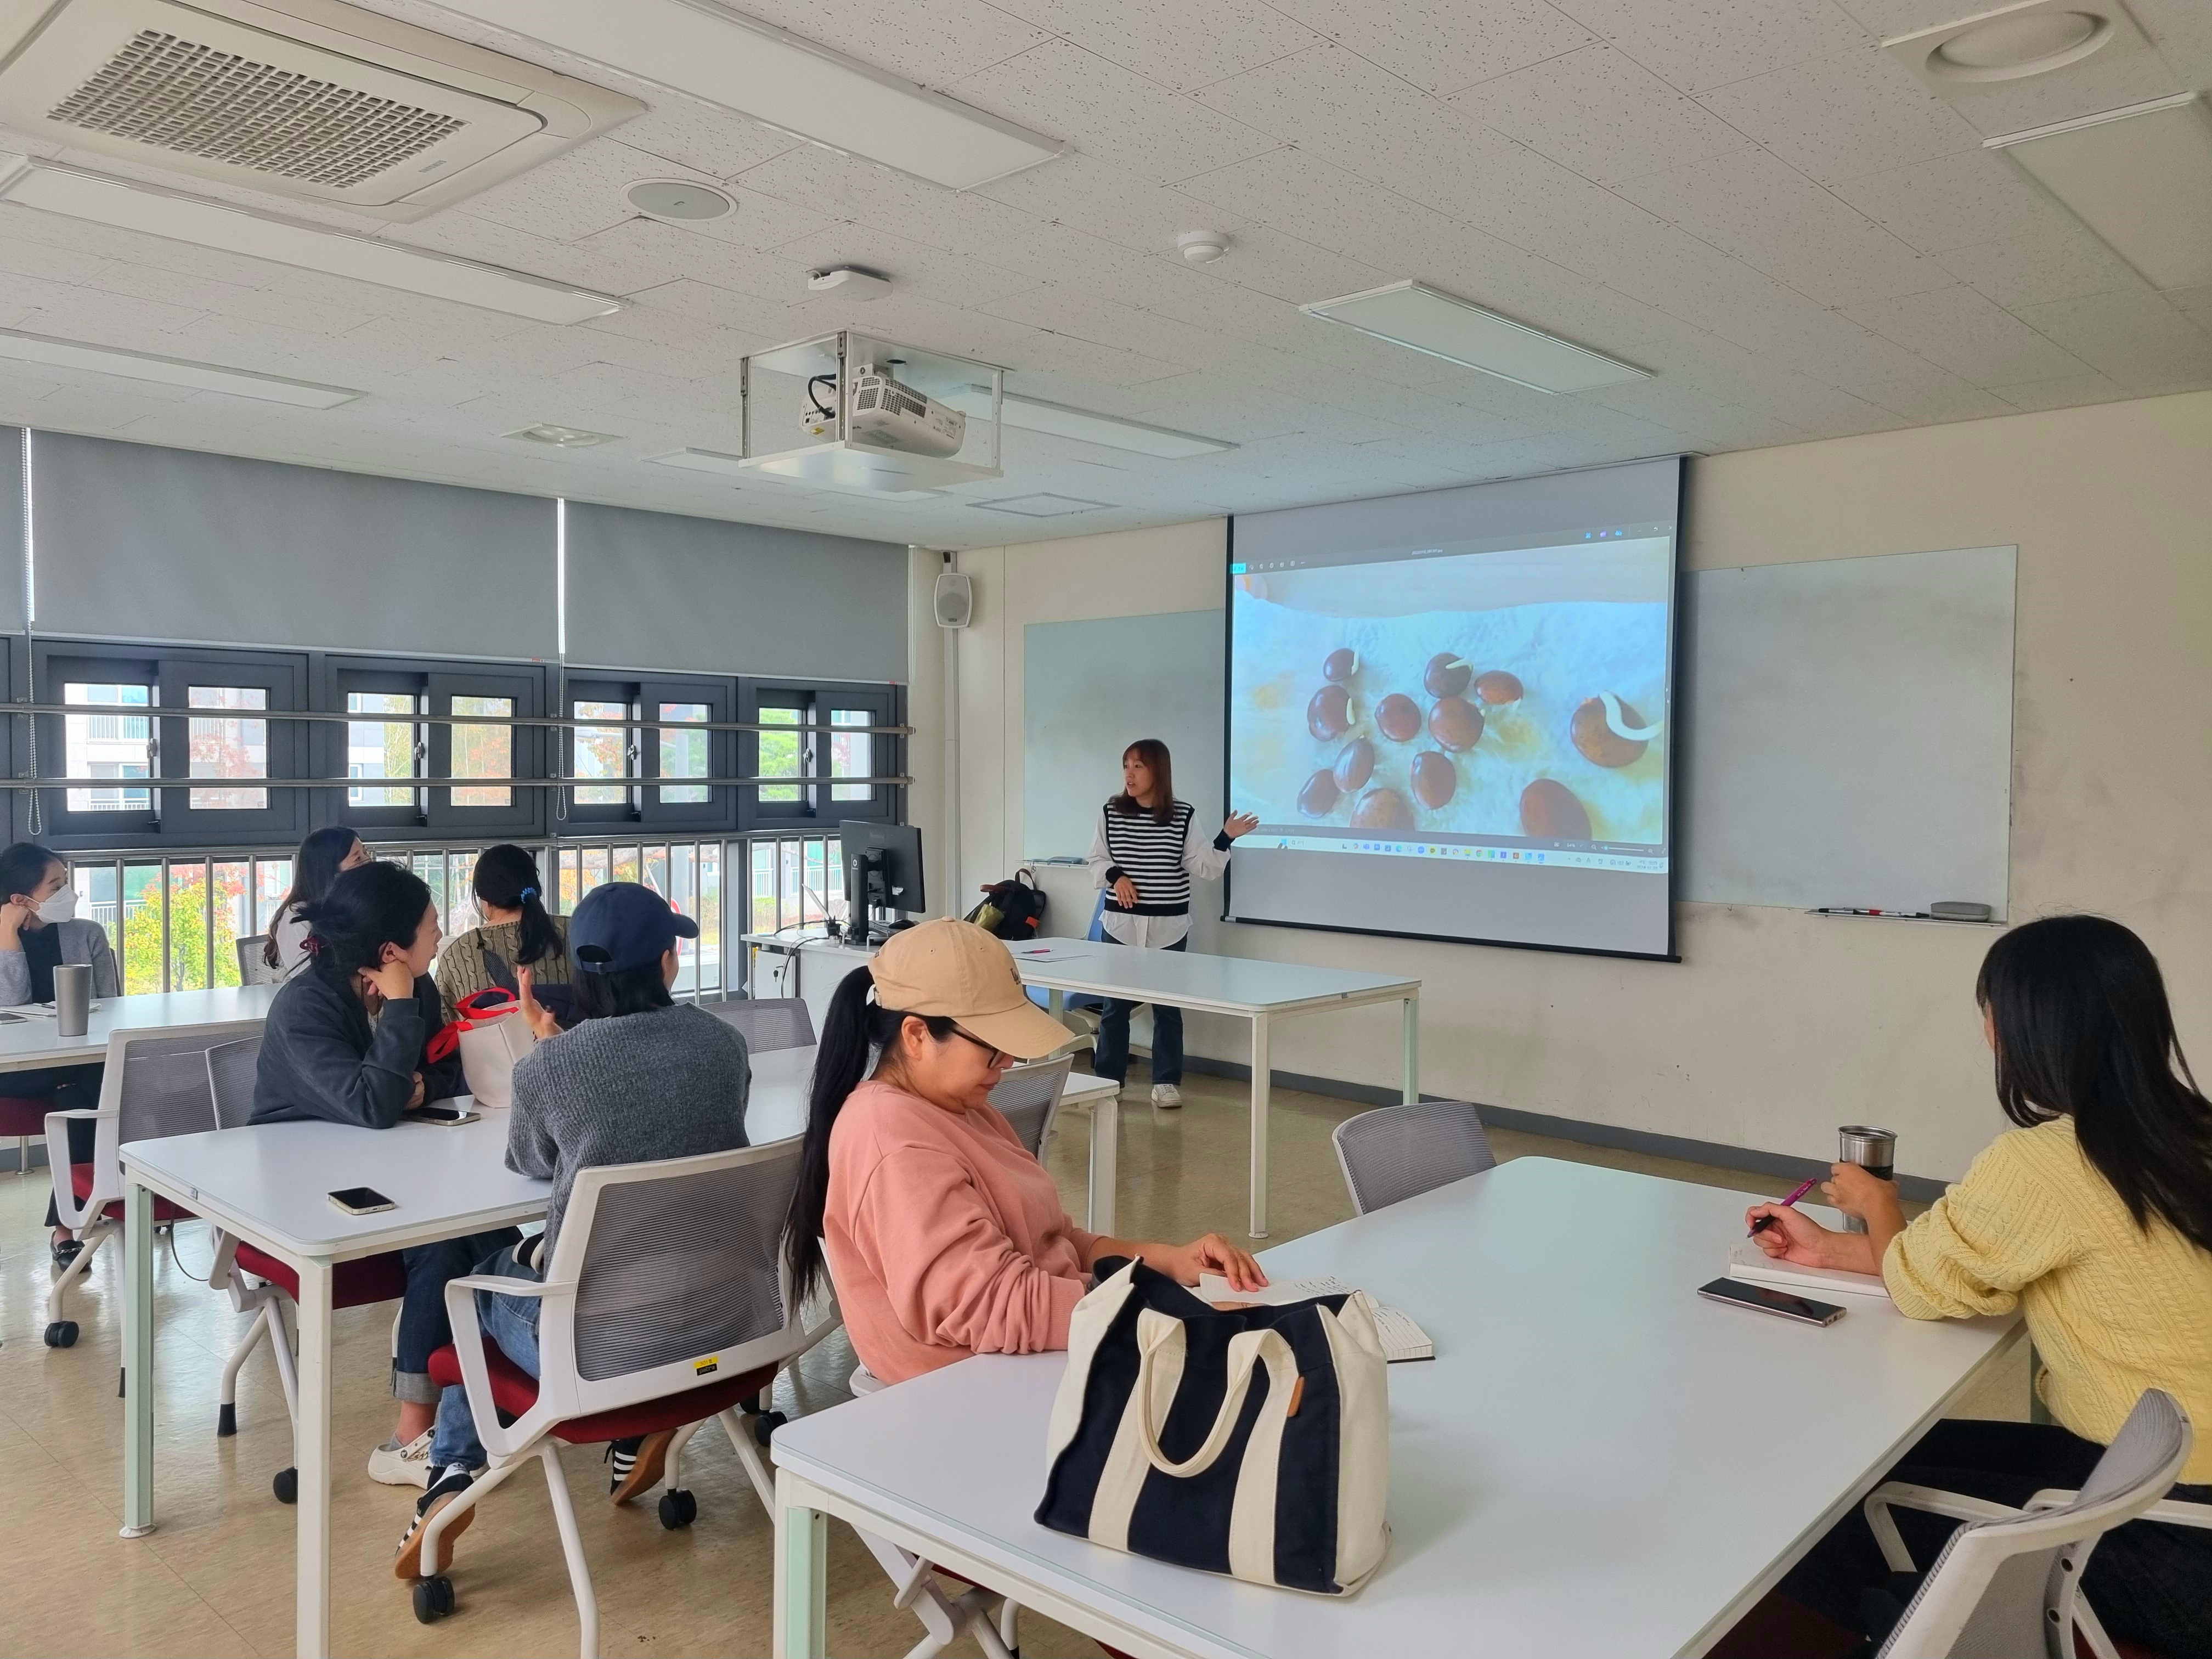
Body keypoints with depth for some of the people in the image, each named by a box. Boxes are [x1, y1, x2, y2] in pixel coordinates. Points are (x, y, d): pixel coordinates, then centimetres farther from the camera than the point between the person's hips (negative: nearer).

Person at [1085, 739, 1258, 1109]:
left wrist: (1225, 839, -15)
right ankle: (1107, 1078, 19)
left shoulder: (1184, 817, -3)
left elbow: (1203, 869, -2)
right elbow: (1097, 862, 7)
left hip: (1169, 927, -1)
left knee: (1167, 1005, 5)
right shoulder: (1111, 813, 0)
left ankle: (1166, 1082, 15)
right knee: (1115, 1004, 7)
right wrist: (1116, 876, -12)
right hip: (1121, 924, 1)